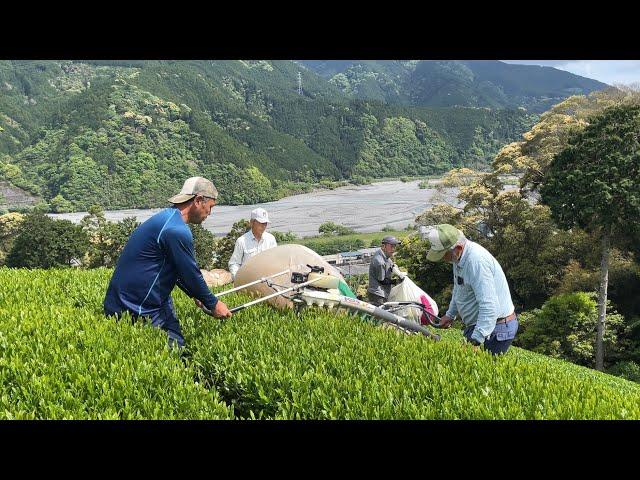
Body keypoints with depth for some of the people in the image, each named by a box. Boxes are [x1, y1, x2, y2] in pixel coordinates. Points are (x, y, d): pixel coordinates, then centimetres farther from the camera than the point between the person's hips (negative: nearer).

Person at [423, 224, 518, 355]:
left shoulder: (477, 260, -27)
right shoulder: (459, 256, 5)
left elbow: (489, 306, -32)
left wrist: (476, 340, -34)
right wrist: (450, 314, 27)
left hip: (497, 328, -9)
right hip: (476, 324, 9)